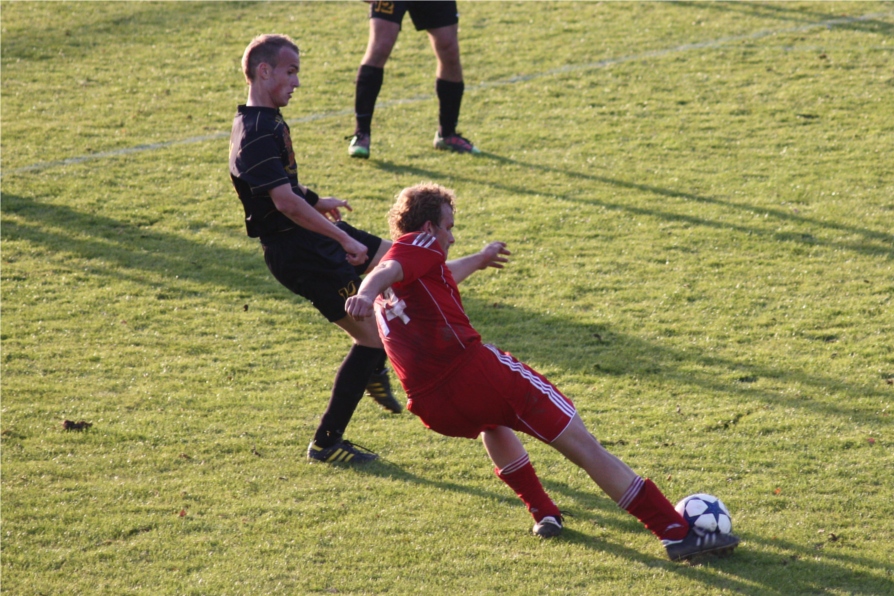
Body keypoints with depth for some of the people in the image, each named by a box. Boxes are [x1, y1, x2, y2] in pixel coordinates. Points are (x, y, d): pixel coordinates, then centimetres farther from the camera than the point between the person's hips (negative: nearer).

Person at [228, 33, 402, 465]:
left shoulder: (265, 123, 11)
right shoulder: (257, 134, -22)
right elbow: (286, 203, -30)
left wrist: (314, 203, 34)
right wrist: (344, 239, -29)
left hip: (310, 237, 10)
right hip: (298, 254, -10)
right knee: (371, 335, -8)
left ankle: (373, 367, 29)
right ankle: (326, 443, 0)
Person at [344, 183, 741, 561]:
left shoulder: (386, 297, 28)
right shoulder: (418, 245, 5)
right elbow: (387, 271, -21)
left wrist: (477, 260, 71)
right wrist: (365, 294, -43)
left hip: (432, 410, 7)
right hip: (472, 370, -7)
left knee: (492, 421, 43)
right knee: (585, 447, -1)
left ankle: (543, 514, 35)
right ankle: (677, 533, -3)